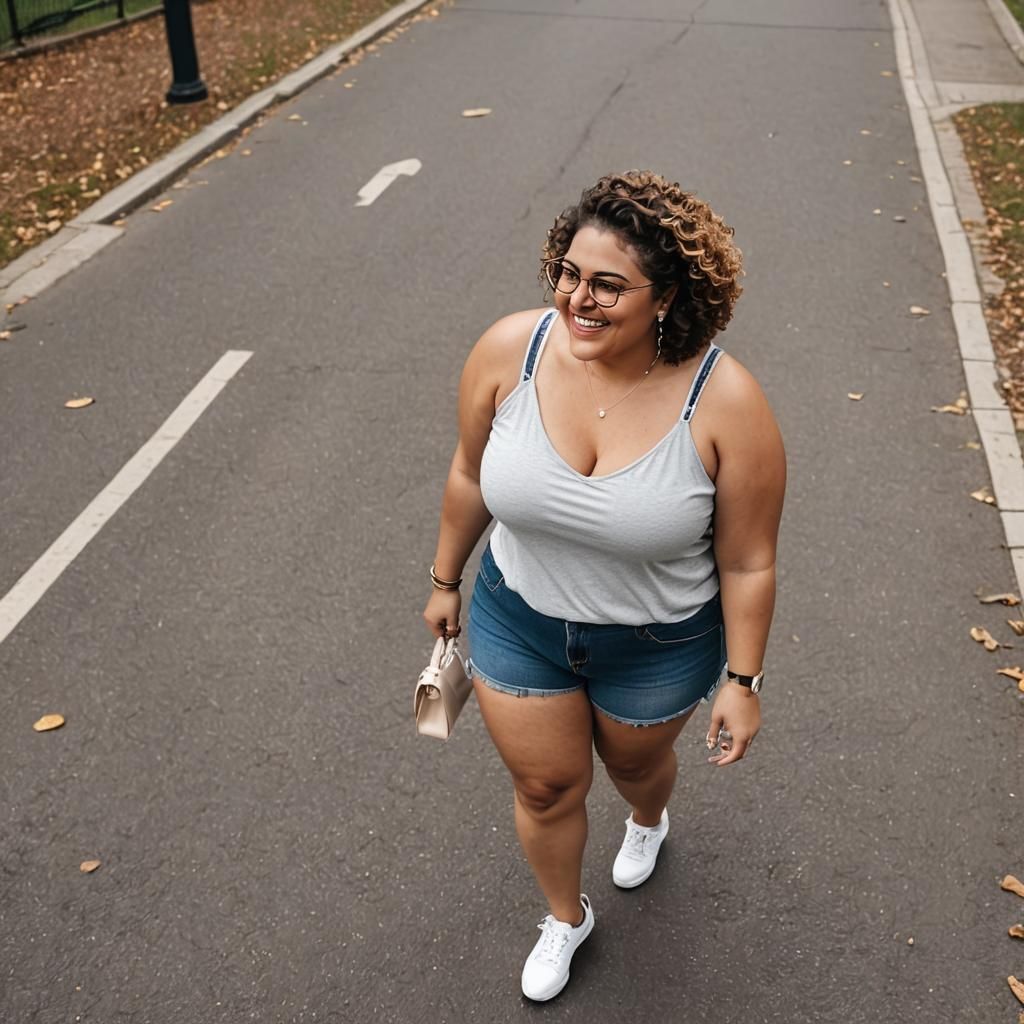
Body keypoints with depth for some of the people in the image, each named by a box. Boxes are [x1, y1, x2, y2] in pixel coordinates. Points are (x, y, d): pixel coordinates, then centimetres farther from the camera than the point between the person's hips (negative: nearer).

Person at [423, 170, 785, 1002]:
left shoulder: (726, 404, -29)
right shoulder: (509, 351, -21)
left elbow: (748, 563, -17)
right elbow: (471, 475, -3)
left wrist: (743, 681, -8)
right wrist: (446, 580, 9)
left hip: (657, 647, -1)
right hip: (518, 621, 2)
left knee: (633, 763, 28)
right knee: (545, 786, 19)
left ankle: (649, 820, 69)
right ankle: (566, 916, 52)